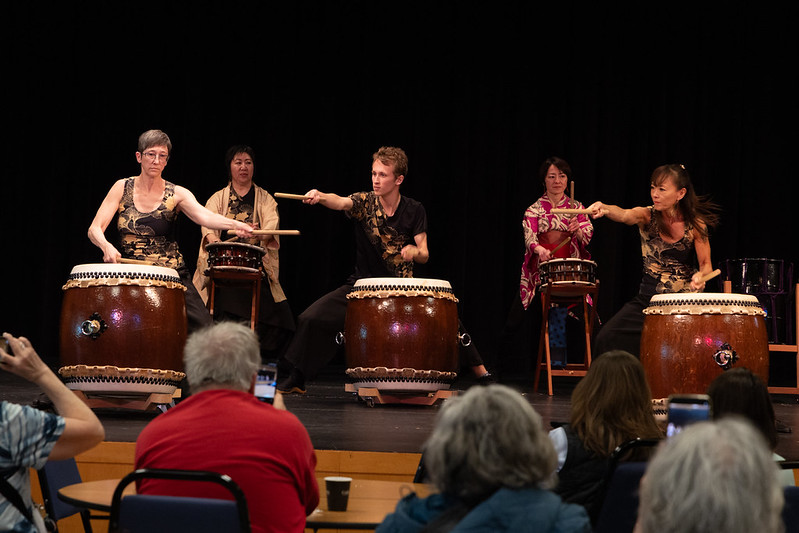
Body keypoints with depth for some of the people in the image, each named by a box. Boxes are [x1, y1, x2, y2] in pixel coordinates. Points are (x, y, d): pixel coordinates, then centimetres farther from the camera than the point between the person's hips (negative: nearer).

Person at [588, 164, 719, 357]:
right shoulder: (647, 216, -6)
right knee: (607, 338, -15)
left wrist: (700, 276, -27)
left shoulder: (695, 224, -7)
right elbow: (624, 215, -28)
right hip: (648, 298, 1)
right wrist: (604, 209, -51)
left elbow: (706, 264, -2)